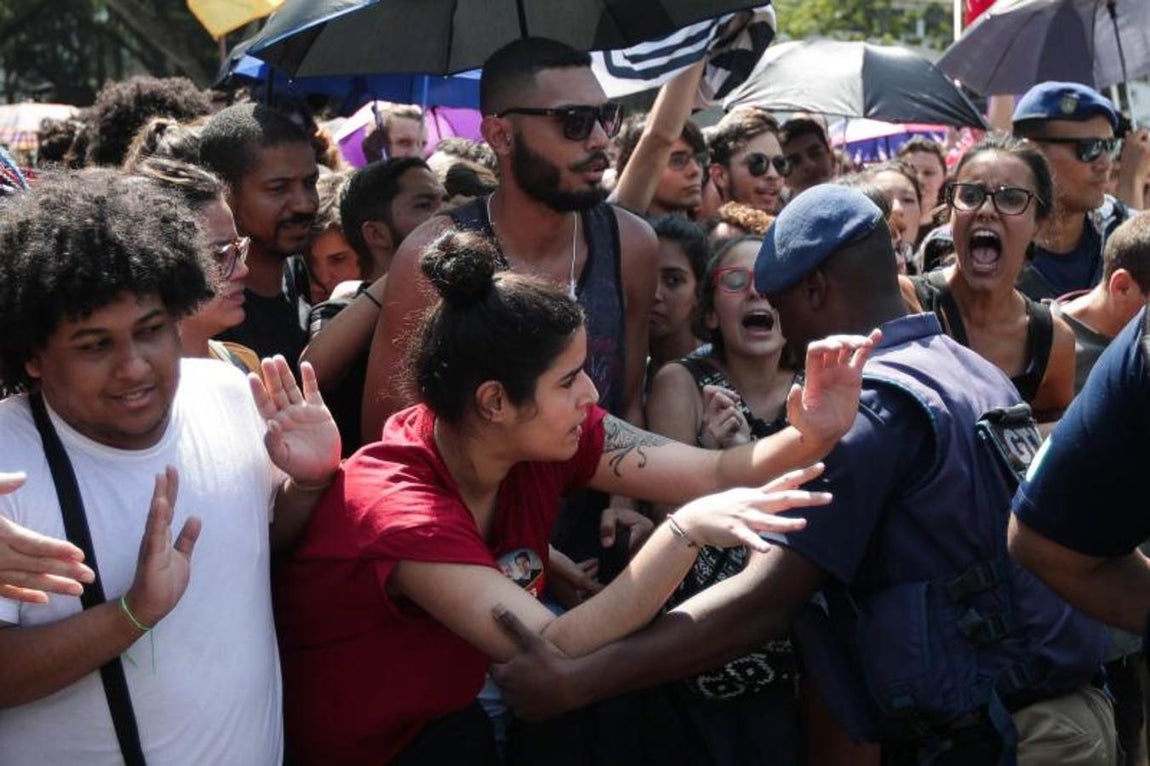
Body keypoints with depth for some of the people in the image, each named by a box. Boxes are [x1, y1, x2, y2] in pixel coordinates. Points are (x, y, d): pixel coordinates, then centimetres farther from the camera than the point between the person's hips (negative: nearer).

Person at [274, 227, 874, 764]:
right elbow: (553, 651, -37)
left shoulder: (551, 437, -11)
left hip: (448, 717, 6)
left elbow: (715, 475, -11)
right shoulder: (397, 511, -31)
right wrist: (685, 531, -44)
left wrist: (812, 436, -29)